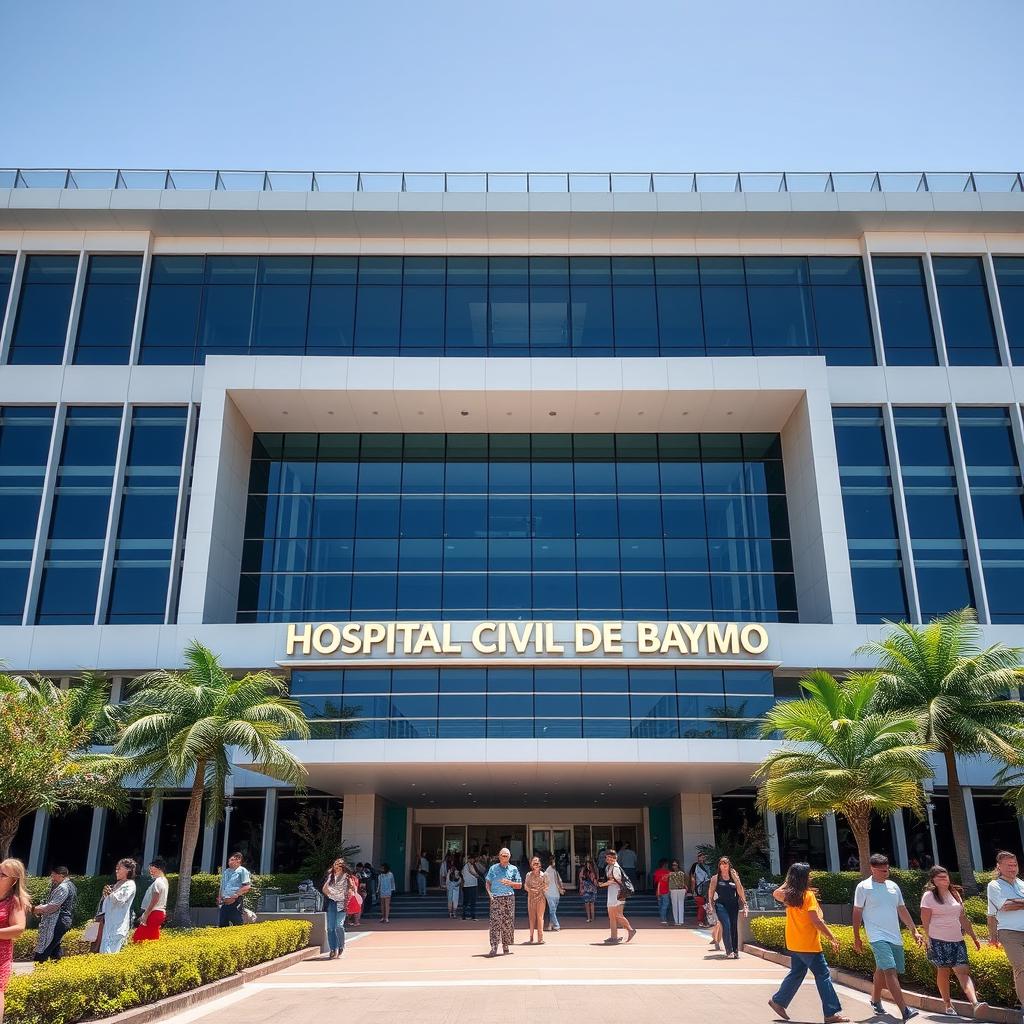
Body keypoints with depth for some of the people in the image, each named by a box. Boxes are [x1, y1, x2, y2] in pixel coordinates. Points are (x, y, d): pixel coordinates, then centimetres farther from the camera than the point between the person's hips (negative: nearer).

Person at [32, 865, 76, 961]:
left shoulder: (63, 887, -15)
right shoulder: (70, 885, 18)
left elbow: (52, 906, -21)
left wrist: (36, 909, -14)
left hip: (56, 923, -11)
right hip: (64, 921, 11)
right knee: (55, 949, 15)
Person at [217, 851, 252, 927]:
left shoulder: (242, 871, -1)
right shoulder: (225, 872, 21)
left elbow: (247, 887, -9)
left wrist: (235, 896, -17)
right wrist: (219, 898, 9)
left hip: (236, 901, -7)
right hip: (224, 902, 7)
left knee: (237, 924, -8)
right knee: (222, 924, 4)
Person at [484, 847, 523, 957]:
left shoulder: (513, 869, 10)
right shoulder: (493, 868, 10)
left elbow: (519, 885, 9)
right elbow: (487, 882, 11)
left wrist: (510, 883, -7)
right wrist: (489, 893, -5)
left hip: (509, 898, 1)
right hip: (496, 898, -1)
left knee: (508, 922, 3)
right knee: (495, 922, -10)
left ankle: (506, 946, 16)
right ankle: (494, 947, -13)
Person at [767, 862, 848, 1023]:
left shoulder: (789, 895, 4)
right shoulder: (808, 895, -17)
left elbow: (776, 893, 27)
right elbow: (816, 921, -20)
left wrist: (788, 881, 21)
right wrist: (832, 938, -15)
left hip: (794, 944, 8)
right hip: (808, 945, -8)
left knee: (796, 974, 19)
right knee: (823, 975, 0)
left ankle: (778, 1001, 22)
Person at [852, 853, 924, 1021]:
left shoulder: (893, 886, 11)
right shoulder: (863, 887, -5)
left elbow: (902, 911, 19)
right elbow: (857, 913, 0)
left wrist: (915, 931, 12)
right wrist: (856, 938, 0)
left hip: (895, 938, 6)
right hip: (878, 937, -6)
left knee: (882, 971, 13)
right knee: (890, 970, -19)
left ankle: (875, 1000, 35)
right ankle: (905, 1010, -23)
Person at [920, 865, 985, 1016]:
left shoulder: (955, 893, 15)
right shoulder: (929, 895, -2)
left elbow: (963, 918, 20)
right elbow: (925, 920, -6)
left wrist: (974, 937, 18)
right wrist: (929, 940, -12)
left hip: (957, 940, 4)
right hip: (938, 941, -4)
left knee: (963, 970, -9)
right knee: (943, 970, -1)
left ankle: (975, 1003, -23)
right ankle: (948, 1005, 11)